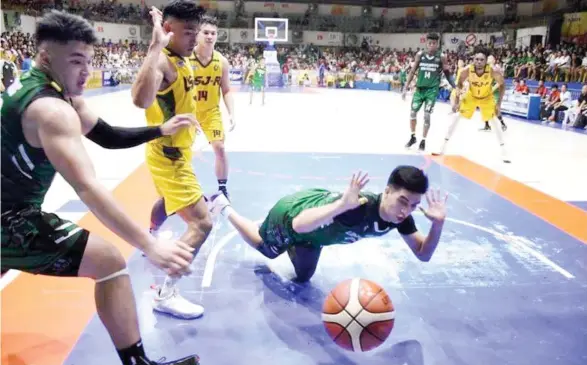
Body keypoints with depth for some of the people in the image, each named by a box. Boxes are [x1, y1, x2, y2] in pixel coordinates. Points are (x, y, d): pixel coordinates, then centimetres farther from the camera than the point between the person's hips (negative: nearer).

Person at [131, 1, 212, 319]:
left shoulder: (182, 61, 3)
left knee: (167, 201, 35)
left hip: (176, 151, 10)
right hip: (168, 156, -10)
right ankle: (165, 295, -7)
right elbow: (141, 100, -49)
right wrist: (156, 47, -47)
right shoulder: (162, 62, -26)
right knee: (202, 224, -15)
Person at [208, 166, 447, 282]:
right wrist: (341, 205, -68)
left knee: (303, 276, 27)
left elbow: (423, 254, -19)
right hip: (291, 213, -6)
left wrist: (438, 224, -37)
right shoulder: (359, 207, -47)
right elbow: (298, 224, -53)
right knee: (264, 247, 29)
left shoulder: (400, 216, -26)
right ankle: (223, 206, 48)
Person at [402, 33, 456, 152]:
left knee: (426, 115, -5)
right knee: (412, 113, 3)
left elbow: (447, 74, 3)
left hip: (432, 90, -3)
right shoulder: (420, 55, 0)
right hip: (420, 88, 3)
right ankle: (413, 137, 23)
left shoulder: (441, 57, -5)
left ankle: (423, 140, 9)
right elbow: (412, 72, 5)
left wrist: (455, 88, -4)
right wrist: (406, 88, 1)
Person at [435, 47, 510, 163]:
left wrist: (499, 102, -16)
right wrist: (458, 90, -25)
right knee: (457, 116, -3)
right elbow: (459, 83, -8)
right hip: (471, 96, 1)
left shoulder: (493, 71, -32)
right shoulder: (467, 71, -30)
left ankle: (503, 151, 6)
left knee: (494, 121, -6)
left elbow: (502, 85, -14)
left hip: (487, 98, -1)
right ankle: (443, 147, 6)